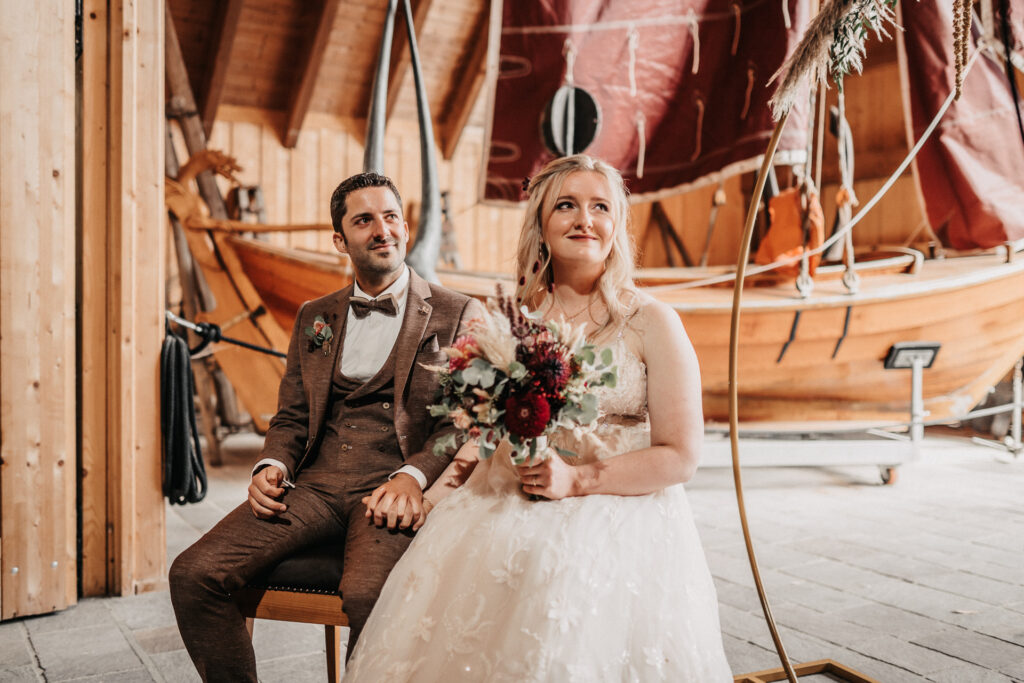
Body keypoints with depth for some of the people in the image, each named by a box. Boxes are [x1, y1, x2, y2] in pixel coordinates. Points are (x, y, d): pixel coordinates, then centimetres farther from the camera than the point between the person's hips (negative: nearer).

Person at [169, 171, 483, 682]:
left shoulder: (457, 315, 6)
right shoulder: (313, 318, 19)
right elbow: (291, 416, 20)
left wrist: (413, 475, -19)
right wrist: (271, 466, -2)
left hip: (392, 491, -4)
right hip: (314, 485, 4)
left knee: (367, 593, -34)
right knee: (192, 574, -15)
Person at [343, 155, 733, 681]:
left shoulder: (652, 323, -2)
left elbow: (681, 457, -4)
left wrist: (577, 479, -13)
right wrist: (432, 491, -2)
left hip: (616, 515, -3)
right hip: (508, 509, 4)